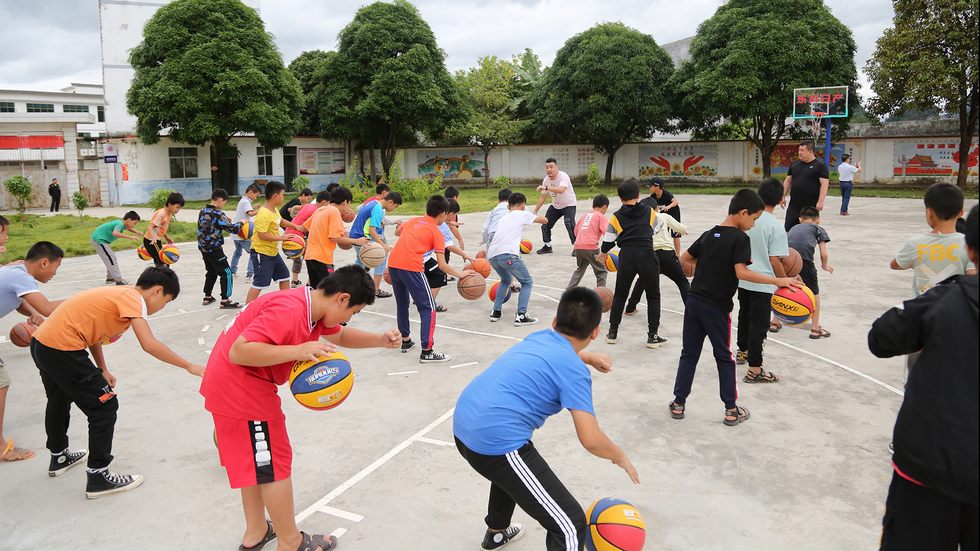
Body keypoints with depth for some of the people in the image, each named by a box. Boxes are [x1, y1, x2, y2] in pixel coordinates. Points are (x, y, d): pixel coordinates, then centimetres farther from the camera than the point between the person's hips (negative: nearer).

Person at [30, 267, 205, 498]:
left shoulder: (119, 294, 14)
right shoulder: (134, 298, -14)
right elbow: (149, 344, -26)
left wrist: (102, 370, 15)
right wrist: (189, 366, -21)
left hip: (41, 343, 10)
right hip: (62, 349, -10)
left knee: (59, 399, 31)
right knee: (105, 406, -1)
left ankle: (59, 457, 53)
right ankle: (98, 477, 6)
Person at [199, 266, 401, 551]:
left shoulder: (314, 308, 3)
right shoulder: (288, 311, -28)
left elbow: (340, 335, 21)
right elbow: (238, 352, -32)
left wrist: (380, 340, 6)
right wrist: (298, 351, -36)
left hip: (237, 385, 10)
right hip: (241, 388, -10)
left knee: (255, 462, 21)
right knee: (275, 464, 1)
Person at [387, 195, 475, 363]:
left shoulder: (413, 220, 20)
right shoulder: (437, 233, 5)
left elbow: (397, 232, 37)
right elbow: (442, 265, 0)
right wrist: (460, 274, 9)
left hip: (392, 263, 7)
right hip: (411, 267, -7)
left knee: (402, 303, 25)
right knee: (428, 308, 2)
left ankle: (405, 341, 36)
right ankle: (426, 352, -4)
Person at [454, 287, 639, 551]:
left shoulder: (538, 338, 14)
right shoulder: (574, 369, -8)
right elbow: (591, 440, -13)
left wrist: (588, 357, 44)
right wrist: (620, 457, 5)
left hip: (462, 427, 9)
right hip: (497, 443, -9)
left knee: (510, 470, 41)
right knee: (571, 525, -4)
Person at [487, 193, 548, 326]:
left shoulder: (503, 218, 31)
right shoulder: (523, 214, 15)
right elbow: (545, 220, 21)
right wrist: (534, 216, 41)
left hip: (492, 255, 6)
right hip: (508, 253, -6)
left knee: (506, 280, 31)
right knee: (527, 282, 10)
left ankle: (496, 312, 25)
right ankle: (521, 316, -2)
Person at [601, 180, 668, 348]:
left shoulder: (616, 217, 4)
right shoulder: (650, 212, 7)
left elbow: (608, 242, 7)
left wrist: (603, 253, 27)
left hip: (626, 256, 1)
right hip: (647, 255, 0)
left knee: (619, 295, 17)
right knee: (653, 296, 12)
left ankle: (613, 332, 21)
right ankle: (653, 336, 11)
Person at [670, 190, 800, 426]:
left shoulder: (708, 234, 9)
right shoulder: (740, 238, -11)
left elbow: (684, 258, 15)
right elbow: (741, 272, -22)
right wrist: (778, 281, -21)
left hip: (694, 301, 5)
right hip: (717, 307, -5)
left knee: (689, 353, 13)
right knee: (724, 358, 9)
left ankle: (678, 403, 17)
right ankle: (731, 410, 16)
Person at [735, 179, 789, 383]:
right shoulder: (776, 226, -15)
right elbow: (774, 261, -15)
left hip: (743, 279, 6)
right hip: (763, 283, -6)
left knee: (744, 316, 23)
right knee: (759, 324, 0)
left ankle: (743, 352, 43)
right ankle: (754, 370, 4)